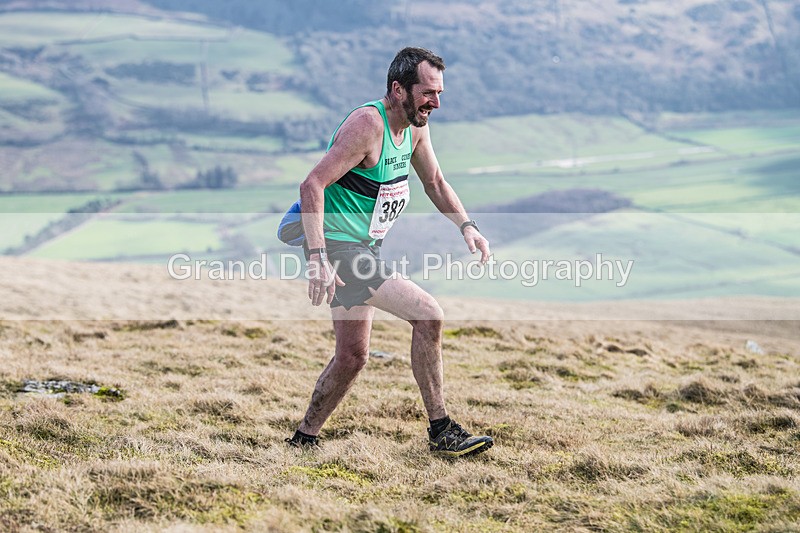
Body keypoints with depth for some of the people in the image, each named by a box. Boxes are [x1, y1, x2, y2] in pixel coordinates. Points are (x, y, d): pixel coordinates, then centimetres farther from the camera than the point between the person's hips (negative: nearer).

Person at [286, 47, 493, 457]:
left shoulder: (415, 126, 5)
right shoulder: (367, 125, -22)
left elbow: (434, 182, 21)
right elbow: (312, 185, -26)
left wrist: (466, 226, 5)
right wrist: (317, 258, -34)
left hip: (362, 249, 10)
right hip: (338, 247, -10)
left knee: (352, 357, 10)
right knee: (428, 315, -14)